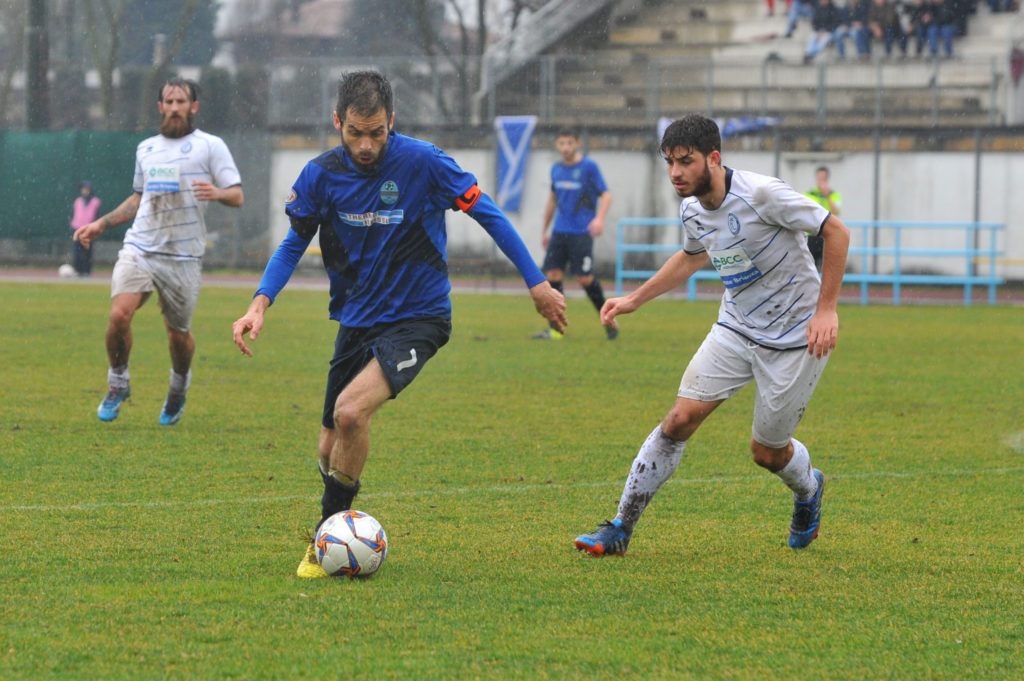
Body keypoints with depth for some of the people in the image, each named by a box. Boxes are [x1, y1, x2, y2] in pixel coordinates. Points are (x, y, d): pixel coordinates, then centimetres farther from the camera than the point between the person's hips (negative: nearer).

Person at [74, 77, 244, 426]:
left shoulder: (210, 146, 3)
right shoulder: (146, 148, 17)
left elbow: (237, 196, -2)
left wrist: (217, 192, -24)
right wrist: (101, 224, 24)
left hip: (183, 256, -3)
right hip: (139, 249, 3)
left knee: (178, 334, 4)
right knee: (119, 314, -19)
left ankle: (178, 389, 35)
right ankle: (118, 383, 4)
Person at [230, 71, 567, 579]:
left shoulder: (421, 162, -16)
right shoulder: (321, 175, -5)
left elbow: (487, 214, -5)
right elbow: (295, 242, 9)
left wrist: (536, 282, -3)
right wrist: (261, 302, -7)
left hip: (416, 318, -5)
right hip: (356, 321, 5)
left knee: (351, 411, -26)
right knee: (330, 452, 6)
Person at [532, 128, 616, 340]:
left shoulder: (589, 167, -6)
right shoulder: (556, 169, 11)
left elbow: (606, 195, -8)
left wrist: (599, 218, -25)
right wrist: (544, 230, 25)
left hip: (582, 233, -5)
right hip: (559, 231, 5)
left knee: (585, 278, -9)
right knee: (552, 274, -4)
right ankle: (556, 329, 0)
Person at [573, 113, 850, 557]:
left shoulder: (761, 195, -25)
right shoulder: (692, 209, -2)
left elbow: (836, 232, -17)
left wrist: (825, 309, -20)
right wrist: (635, 299, 18)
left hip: (795, 337, -5)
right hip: (735, 330, 5)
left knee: (767, 452, 3)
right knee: (680, 419, -9)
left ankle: (808, 490, 40)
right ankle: (621, 528, -4)